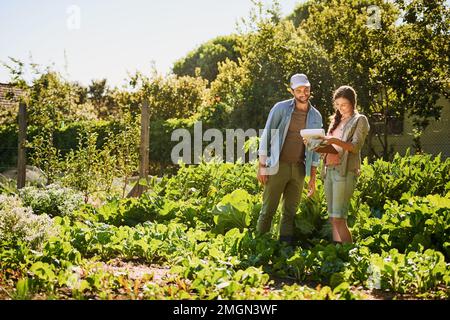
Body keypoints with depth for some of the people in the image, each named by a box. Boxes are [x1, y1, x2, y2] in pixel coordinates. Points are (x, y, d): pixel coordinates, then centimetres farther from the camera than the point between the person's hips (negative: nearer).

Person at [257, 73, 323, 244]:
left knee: (290, 211, 7)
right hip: (278, 166, -3)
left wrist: (313, 176, 9)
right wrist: (262, 165, -8)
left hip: (299, 168, 3)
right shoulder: (281, 108, -3)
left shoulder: (316, 116, 8)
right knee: (268, 210, -2)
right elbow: (266, 136, -3)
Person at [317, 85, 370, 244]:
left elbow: (355, 147, -8)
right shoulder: (336, 121, 22)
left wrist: (335, 141, -24)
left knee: (339, 219, -14)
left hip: (345, 171, -7)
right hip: (329, 170, 7)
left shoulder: (359, 120, 3)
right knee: (332, 219, 4)